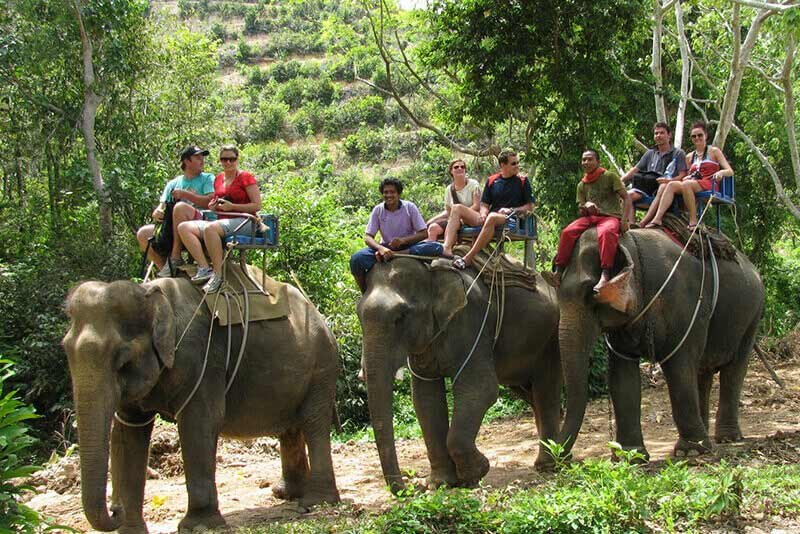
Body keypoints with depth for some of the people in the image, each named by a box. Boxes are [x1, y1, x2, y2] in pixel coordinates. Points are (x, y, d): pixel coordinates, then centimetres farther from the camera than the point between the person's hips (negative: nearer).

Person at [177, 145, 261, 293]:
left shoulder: (245, 177, -1)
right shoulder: (218, 179, 19)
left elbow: (257, 205, -7)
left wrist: (231, 206, -14)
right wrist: (213, 205, 8)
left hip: (243, 222, -8)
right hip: (221, 221, 8)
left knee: (210, 228, -37)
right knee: (184, 227, -12)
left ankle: (217, 275, -30)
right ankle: (204, 268, -25)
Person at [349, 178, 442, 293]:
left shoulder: (409, 207, -7)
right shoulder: (378, 210, -5)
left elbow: (424, 233, -8)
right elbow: (368, 237, -9)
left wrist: (403, 240, -26)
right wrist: (381, 248, -32)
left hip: (408, 247, 0)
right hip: (386, 247, 0)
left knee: (436, 248, -31)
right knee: (356, 259, -29)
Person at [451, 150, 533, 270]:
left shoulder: (523, 181, 11)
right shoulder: (492, 180, 19)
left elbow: (530, 206, 8)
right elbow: (484, 204, 18)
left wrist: (512, 210, -7)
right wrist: (483, 214, -5)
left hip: (511, 219, -4)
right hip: (488, 218, 5)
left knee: (492, 217, -41)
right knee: (457, 209, -14)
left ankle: (468, 258, -45)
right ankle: (446, 248, -35)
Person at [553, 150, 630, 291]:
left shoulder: (610, 176, 5)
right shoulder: (581, 185, 19)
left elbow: (626, 198, 0)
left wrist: (625, 220, -14)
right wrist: (585, 206, -7)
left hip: (611, 216, -5)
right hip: (590, 217, 5)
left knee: (606, 232, -40)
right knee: (567, 232, -24)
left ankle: (605, 276, -50)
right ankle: (558, 271, -24)